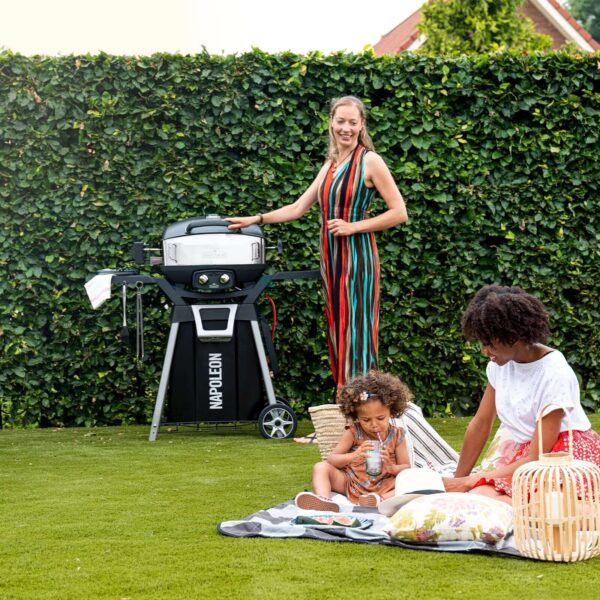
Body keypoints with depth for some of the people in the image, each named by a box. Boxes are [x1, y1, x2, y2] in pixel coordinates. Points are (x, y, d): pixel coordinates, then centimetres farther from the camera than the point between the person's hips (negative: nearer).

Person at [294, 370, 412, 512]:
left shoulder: (396, 436, 1)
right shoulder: (353, 433, -1)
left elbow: (406, 467, 1)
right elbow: (331, 459, -6)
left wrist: (392, 468, -23)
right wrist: (353, 456, -26)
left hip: (383, 487, -1)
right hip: (350, 483, 1)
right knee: (321, 467, -17)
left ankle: (381, 499, -48)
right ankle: (323, 500, -44)